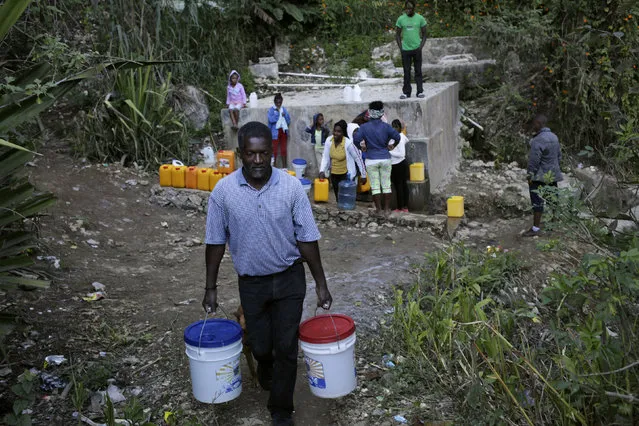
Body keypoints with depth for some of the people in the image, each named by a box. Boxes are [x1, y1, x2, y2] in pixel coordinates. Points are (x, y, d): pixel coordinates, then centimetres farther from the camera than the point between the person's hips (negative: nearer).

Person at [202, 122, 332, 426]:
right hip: (251, 283, 1)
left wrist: (321, 284, -3)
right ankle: (265, 369, 51)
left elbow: (306, 238, -6)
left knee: (286, 346, 3)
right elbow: (216, 241, -2)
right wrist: (211, 288, 1)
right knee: (260, 346, 13)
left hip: (289, 279, -1)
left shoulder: (291, 187, -12)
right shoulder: (224, 190, -11)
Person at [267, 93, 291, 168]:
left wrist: (284, 115, -12)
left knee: (283, 149, 8)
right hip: (275, 132, -4)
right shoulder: (271, 109, -4)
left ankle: (284, 166, 15)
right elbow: (271, 119, -19)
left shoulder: (284, 109, 9)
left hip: (283, 131, 4)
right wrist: (278, 113, -15)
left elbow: (289, 120, 6)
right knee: (275, 150, -3)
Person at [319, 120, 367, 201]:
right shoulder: (329, 140, -10)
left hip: (346, 175, -5)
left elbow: (358, 159, -14)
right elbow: (325, 157, -3)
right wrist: (322, 171, -15)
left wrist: (363, 175, -10)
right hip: (333, 174, 5)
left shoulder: (348, 143, -22)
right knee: (337, 197, 15)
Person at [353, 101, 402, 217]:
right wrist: (390, 145, 17)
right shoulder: (386, 126, -5)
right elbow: (397, 137, -3)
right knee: (386, 185, 9)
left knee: (375, 186, 6)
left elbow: (356, 140, -9)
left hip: (371, 160, -1)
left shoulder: (364, 127, -7)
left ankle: (378, 209, 10)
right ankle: (387, 209, 13)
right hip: (385, 159, 1)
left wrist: (362, 147, 11)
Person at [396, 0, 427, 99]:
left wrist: (421, 46, -6)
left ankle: (420, 91, 3)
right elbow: (397, 35, 9)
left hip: (417, 49, -1)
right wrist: (400, 47, 0)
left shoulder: (420, 18, 0)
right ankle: (406, 92, 8)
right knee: (406, 72, 3)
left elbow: (424, 34, 5)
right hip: (405, 49, 1)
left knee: (418, 71, 1)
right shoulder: (401, 19, 3)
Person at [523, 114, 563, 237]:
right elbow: (559, 155, 15)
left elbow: (534, 160, -21)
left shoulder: (537, 141, -20)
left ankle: (536, 228, -3)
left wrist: (530, 175, -12)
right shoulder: (554, 137, 8)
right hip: (553, 175, 9)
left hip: (539, 176, -9)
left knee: (537, 201, -5)